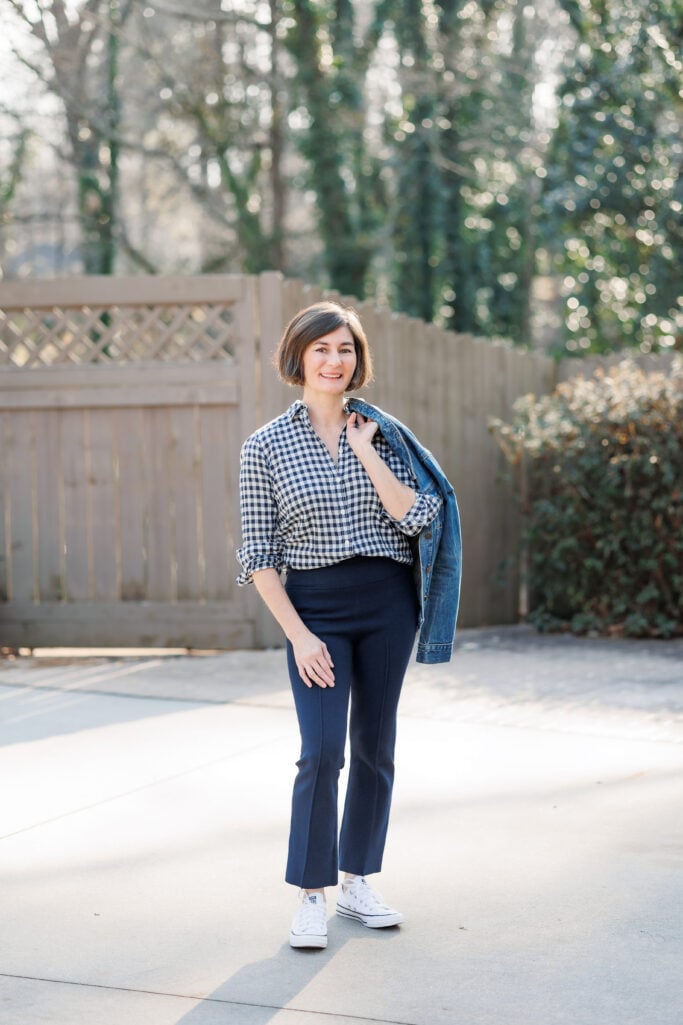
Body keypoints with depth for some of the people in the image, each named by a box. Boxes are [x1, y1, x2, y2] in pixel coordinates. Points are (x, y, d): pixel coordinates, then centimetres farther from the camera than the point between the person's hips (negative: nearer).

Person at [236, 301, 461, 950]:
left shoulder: (383, 434, 5)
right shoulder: (266, 448, -2)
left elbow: (419, 518, -6)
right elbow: (259, 554, -3)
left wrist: (367, 454, -10)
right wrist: (298, 635, -10)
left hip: (388, 602, 3)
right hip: (314, 607, -3)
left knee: (374, 746, 8)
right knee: (322, 751, -12)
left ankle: (358, 883, 22)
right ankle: (311, 897, -1)